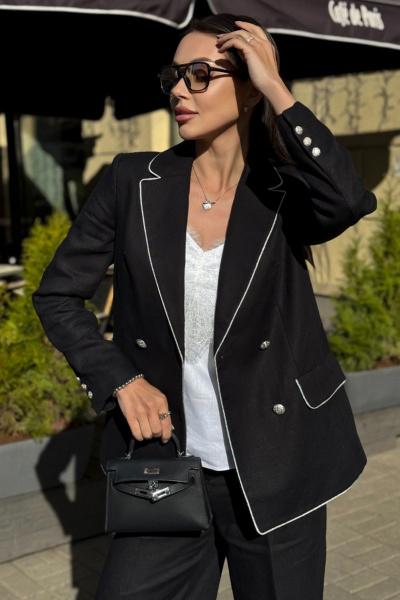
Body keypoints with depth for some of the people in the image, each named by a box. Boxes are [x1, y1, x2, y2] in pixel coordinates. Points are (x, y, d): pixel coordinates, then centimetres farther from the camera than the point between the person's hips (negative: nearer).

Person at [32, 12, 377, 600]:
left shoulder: (285, 194, -5)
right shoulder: (135, 182, -2)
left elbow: (351, 201, -30)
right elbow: (56, 296, 4)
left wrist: (276, 88, -22)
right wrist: (120, 381, -7)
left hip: (275, 475, -1)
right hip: (166, 469, 1)